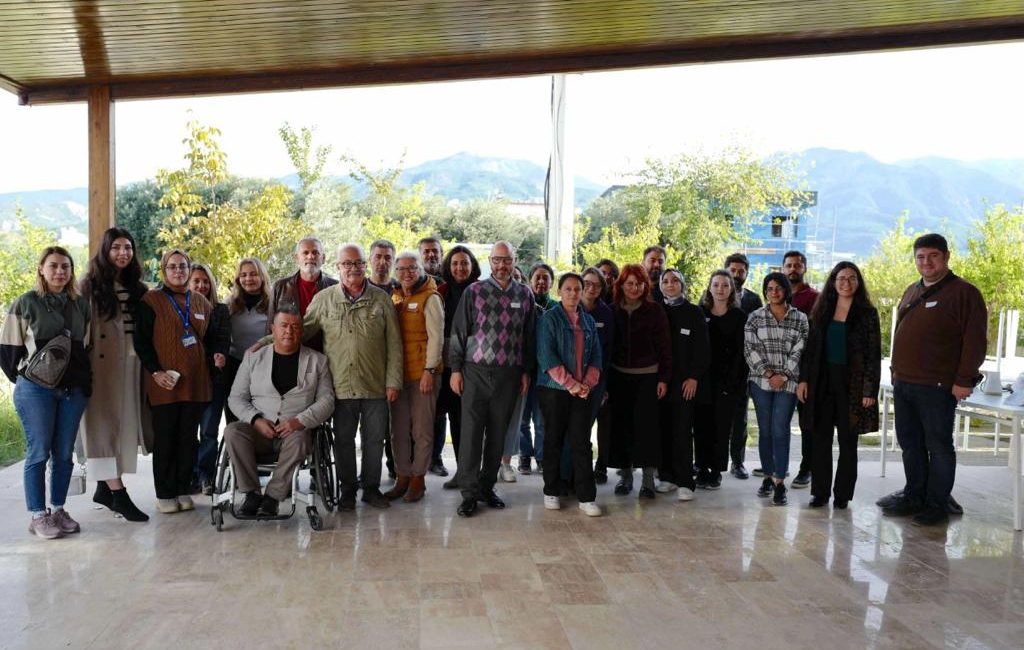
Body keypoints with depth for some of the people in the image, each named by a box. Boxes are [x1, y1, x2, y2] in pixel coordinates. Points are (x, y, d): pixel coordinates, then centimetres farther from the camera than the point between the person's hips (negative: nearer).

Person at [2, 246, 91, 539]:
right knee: (39, 453, -1)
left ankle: (58, 510, 18)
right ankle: (38, 516, 7)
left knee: (64, 453, 7)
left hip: (73, 390, 4)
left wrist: (85, 381, 8)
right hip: (36, 390, -3)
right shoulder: (26, 303, 0)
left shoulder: (81, 305, 10)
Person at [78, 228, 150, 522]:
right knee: (105, 425, -4)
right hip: (102, 364, -5)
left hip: (131, 364, 5)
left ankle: (104, 487, 19)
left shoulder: (139, 288, 13)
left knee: (125, 424, 7)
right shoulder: (90, 285, 0)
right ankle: (118, 494, -6)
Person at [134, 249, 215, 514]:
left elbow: (210, 340, 22)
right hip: (164, 383, -4)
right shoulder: (151, 301, 1)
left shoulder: (202, 303, 14)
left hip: (196, 382, 4)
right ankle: (164, 494, 12)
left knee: (188, 438, 8)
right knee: (165, 439, 2)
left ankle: (183, 490, 17)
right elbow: (141, 341, -4)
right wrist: (156, 372, -13)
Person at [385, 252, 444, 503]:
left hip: (422, 373, -6)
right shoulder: (394, 298, 13)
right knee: (399, 429, 9)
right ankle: (402, 477, 20)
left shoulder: (430, 299, -4)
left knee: (421, 429, 2)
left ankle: (418, 478, 12)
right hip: (397, 372, 6)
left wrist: (429, 370, -15)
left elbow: (436, 337, -9)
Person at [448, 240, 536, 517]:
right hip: (476, 371, -2)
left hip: (509, 374, 2)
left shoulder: (525, 295, 7)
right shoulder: (474, 291, 0)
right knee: (471, 432, -2)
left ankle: (487, 486, 23)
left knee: (498, 433, 9)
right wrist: (456, 369, -3)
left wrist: (526, 371, 8)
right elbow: (458, 332, 1)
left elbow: (529, 336, 11)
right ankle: (469, 492, 6)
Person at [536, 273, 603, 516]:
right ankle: (551, 492, 18)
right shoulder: (549, 318, -2)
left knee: (582, 443, 0)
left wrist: (588, 383, -5)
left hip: (583, 392, 3)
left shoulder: (588, 321, 13)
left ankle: (587, 497, 3)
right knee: (553, 441, 6)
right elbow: (546, 355, -11)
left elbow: (596, 355, 11)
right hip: (554, 389, -3)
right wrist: (570, 384, -15)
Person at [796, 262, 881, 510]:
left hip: (851, 383, -3)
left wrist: (870, 390, -10)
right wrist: (803, 379, 1)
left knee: (847, 441, 5)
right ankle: (820, 491, 12)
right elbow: (810, 348, 9)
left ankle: (842, 494, 15)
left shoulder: (867, 313, -1)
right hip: (822, 382, 3)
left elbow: (874, 354, -4)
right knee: (821, 438, 4)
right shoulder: (821, 311, 8)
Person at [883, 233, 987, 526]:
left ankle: (936, 504, 13)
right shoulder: (912, 292, 16)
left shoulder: (964, 293, -6)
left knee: (939, 446, 3)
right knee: (910, 444, 14)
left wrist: (964, 380, -15)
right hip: (903, 384, 7)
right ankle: (914, 497, 25)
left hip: (937, 388, -7)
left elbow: (975, 341, -11)